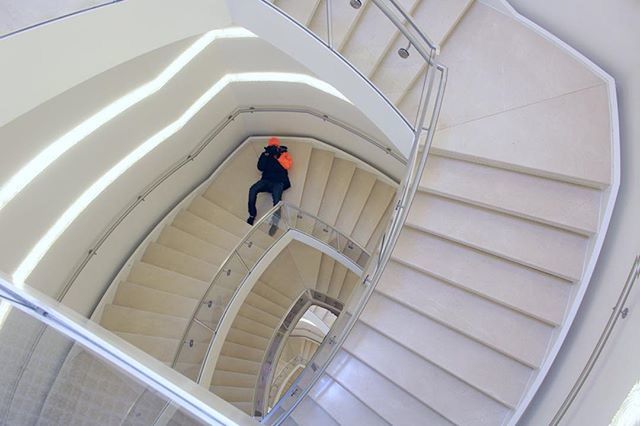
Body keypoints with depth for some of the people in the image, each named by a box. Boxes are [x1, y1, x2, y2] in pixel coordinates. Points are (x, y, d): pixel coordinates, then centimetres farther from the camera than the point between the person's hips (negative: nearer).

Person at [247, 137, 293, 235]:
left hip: (278, 182, -2)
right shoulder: (266, 154, 15)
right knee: (253, 190, -26)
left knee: (276, 196, -34)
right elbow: (261, 168, 1)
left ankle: (275, 222, -34)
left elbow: (288, 165, -8)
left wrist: (277, 156, -12)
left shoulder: (284, 154, 11)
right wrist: (266, 155, -6)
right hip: (266, 180, 2)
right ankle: (252, 215, -14)